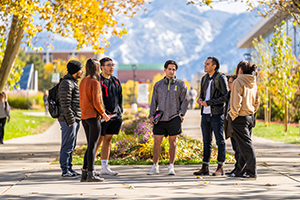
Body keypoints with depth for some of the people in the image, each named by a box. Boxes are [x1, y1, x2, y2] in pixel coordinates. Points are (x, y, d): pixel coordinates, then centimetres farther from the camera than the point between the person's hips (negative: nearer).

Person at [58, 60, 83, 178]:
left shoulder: (74, 83, 19)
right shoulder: (66, 83, -14)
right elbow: (65, 104, -20)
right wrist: (70, 120, -21)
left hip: (75, 120, 10)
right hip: (68, 120, -10)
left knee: (71, 146, 13)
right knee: (67, 146, -7)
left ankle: (69, 168, 19)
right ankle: (65, 171, -4)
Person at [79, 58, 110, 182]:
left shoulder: (83, 82, 12)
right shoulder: (94, 82, -12)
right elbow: (96, 102, -17)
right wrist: (104, 114, -5)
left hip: (84, 116, 8)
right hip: (93, 116, -8)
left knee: (90, 145, 14)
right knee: (93, 145, -4)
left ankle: (84, 173, 13)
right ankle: (90, 174, -2)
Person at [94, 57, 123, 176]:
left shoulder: (116, 81, 16)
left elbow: (120, 98, 20)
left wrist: (120, 112, 10)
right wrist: (103, 113, -17)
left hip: (114, 117, 7)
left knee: (108, 140, 10)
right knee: (97, 141, -5)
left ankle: (104, 167, 14)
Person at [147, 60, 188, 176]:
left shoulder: (181, 84, 4)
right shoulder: (158, 85, 11)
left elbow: (185, 101, 4)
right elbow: (154, 101, 11)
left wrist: (181, 114, -6)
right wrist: (151, 115, 2)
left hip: (174, 118, -2)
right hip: (160, 119, 2)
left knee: (172, 142, 4)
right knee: (157, 142, -1)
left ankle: (171, 166, 11)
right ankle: (155, 166, 7)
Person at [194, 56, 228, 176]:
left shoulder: (221, 78, -8)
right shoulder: (205, 78, 14)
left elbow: (225, 97, -13)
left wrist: (208, 102, -16)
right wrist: (200, 99, -1)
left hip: (216, 114, -7)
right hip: (205, 114, 7)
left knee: (220, 141, 0)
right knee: (206, 141, 8)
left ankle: (220, 167, 4)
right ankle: (205, 167, 11)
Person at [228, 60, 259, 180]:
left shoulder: (238, 82, -14)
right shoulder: (253, 83, 9)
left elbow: (236, 101, -18)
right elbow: (256, 102, 14)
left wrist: (233, 115, -10)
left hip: (240, 118, -7)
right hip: (250, 116, 8)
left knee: (246, 145, -5)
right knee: (244, 145, 13)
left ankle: (252, 173, -4)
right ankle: (240, 171, 20)